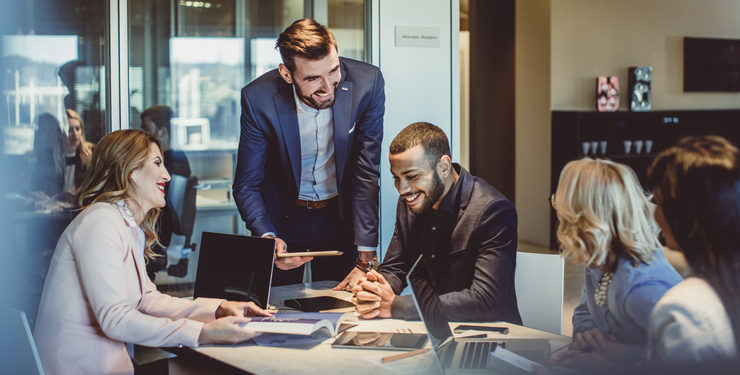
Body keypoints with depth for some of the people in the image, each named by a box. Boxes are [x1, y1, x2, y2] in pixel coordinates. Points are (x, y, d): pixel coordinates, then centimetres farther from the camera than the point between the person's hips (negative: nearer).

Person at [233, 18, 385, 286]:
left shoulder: (366, 83, -21)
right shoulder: (258, 99, -23)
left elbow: (367, 173, -16)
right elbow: (247, 185, -13)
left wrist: (366, 255, -19)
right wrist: (268, 238, -32)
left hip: (340, 214, 1)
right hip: (283, 218, -1)